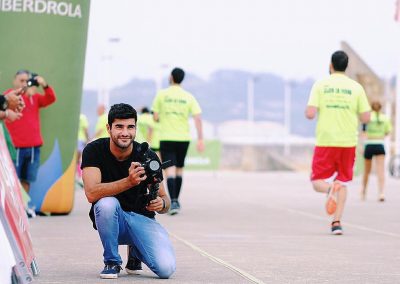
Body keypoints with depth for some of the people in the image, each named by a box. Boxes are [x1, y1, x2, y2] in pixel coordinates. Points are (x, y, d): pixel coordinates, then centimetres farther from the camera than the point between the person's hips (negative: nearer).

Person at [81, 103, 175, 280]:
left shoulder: (147, 156, -9)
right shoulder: (94, 151, -14)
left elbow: (164, 199, -1)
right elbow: (92, 193, -28)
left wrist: (161, 204, -27)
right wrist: (129, 181, -40)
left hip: (141, 219, 1)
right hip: (110, 218, -1)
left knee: (166, 269, -23)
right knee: (107, 203, -37)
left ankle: (135, 252, 13)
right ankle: (112, 262, -12)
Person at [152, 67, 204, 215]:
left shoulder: (161, 94, -3)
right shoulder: (189, 97, 1)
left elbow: (155, 117, -1)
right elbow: (197, 118, -7)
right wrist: (200, 139, -8)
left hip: (166, 138, -2)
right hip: (183, 138, 3)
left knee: (170, 170, -7)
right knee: (179, 169, 18)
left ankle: (173, 202, -24)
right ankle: (176, 201, 28)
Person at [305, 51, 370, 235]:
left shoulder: (320, 85, -2)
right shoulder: (356, 87, 2)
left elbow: (310, 114, -10)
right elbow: (365, 118, 1)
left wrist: (308, 112, 13)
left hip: (325, 142, -2)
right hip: (348, 142, 2)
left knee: (318, 182, 7)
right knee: (342, 182, 15)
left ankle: (331, 188, -28)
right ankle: (336, 222, 4)